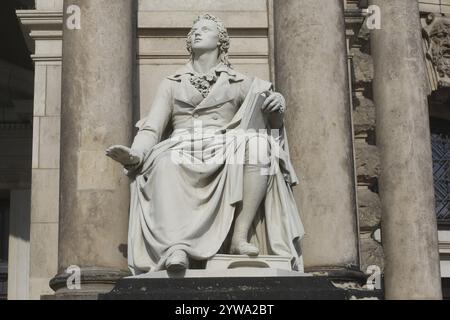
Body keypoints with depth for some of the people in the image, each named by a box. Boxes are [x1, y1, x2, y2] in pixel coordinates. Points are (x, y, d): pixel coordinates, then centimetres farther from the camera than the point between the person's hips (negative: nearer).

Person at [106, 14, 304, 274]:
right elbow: (151, 128, 11)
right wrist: (135, 155, -11)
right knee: (165, 162, -36)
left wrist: (278, 105, -9)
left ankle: (240, 236, -37)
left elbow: (273, 122, 16)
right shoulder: (172, 84, 24)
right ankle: (177, 246, -54)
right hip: (182, 154, 0)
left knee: (260, 144, -32)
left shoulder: (239, 83, 24)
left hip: (225, 156, 0)